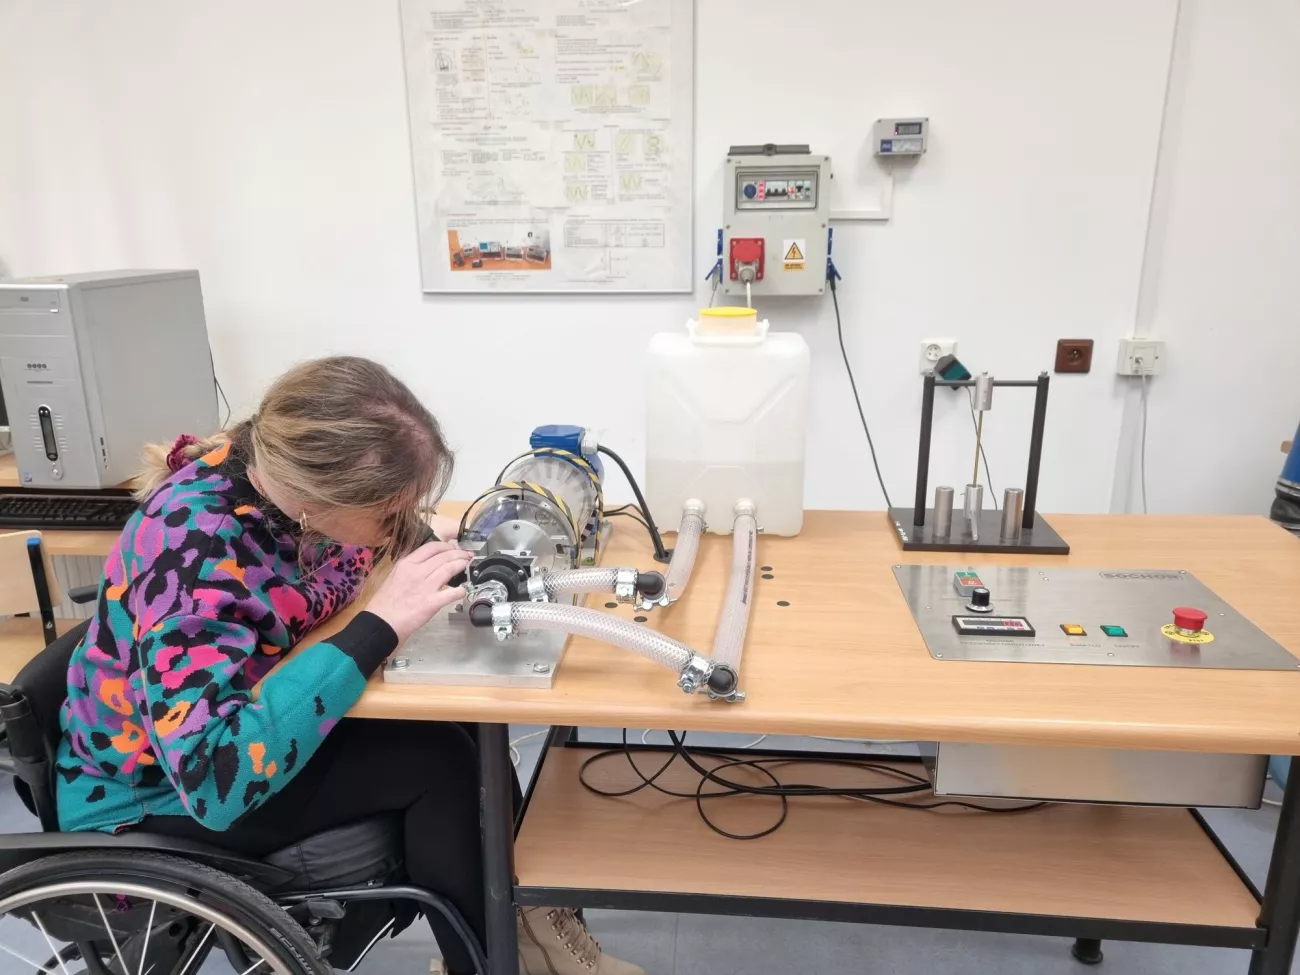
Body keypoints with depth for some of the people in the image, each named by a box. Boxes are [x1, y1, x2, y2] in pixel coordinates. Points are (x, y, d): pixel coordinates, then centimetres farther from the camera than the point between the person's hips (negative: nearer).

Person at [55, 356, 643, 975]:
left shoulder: (285, 475, -15)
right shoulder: (192, 546, -35)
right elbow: (215, 779, -42)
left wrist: (444, 558, -17)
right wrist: (379, 626, -41)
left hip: (244, 720, 7)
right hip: (149, 801, -6)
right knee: (435, 759, -20)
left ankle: (516, 913, 7)